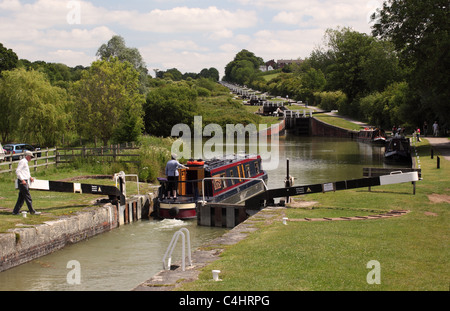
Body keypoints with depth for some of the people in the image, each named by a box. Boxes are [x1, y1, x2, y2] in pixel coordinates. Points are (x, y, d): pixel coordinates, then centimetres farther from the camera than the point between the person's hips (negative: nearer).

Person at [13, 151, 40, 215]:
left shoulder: (25, 162, 20)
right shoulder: (22, 161, -11)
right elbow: (17, 171, -18)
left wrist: (30, 177, 15)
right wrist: (22, 180, -22)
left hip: (25, 182, 10)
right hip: (22, 182, -10)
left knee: (21, 198, 10)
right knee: (28, 197, -6)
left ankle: (15, 211, 11)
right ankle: (32, 211, -2)